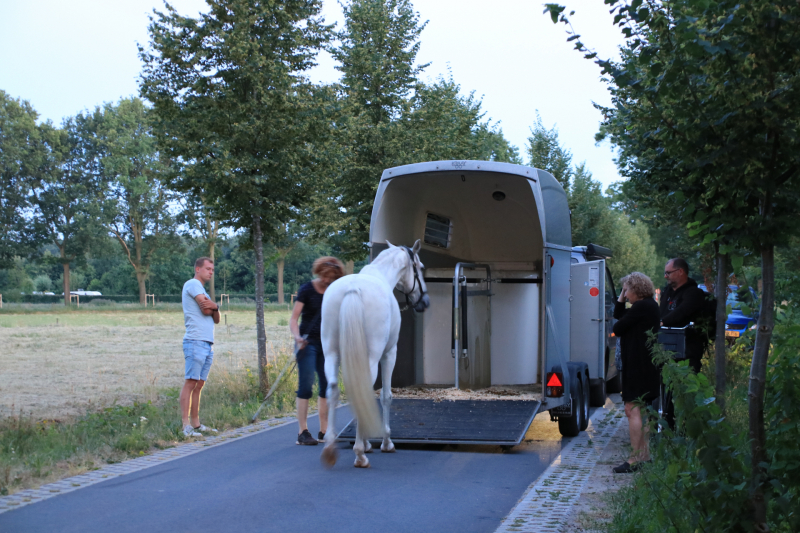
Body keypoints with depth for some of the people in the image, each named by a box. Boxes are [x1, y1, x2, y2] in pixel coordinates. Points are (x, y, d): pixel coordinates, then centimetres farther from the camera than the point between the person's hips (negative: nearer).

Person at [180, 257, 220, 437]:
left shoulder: (201, 290, 26)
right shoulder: (192, 284, -3)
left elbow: (216, 319, 17)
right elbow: (205, 310, -16)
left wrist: (214, 307, -4)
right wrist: (213, 306, 6)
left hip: (207, 344, 9)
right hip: (195, 341, -9)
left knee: (199, 385, 8)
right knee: (190, 382, -12)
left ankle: (196, 424, 9)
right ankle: (186, 426, -14)